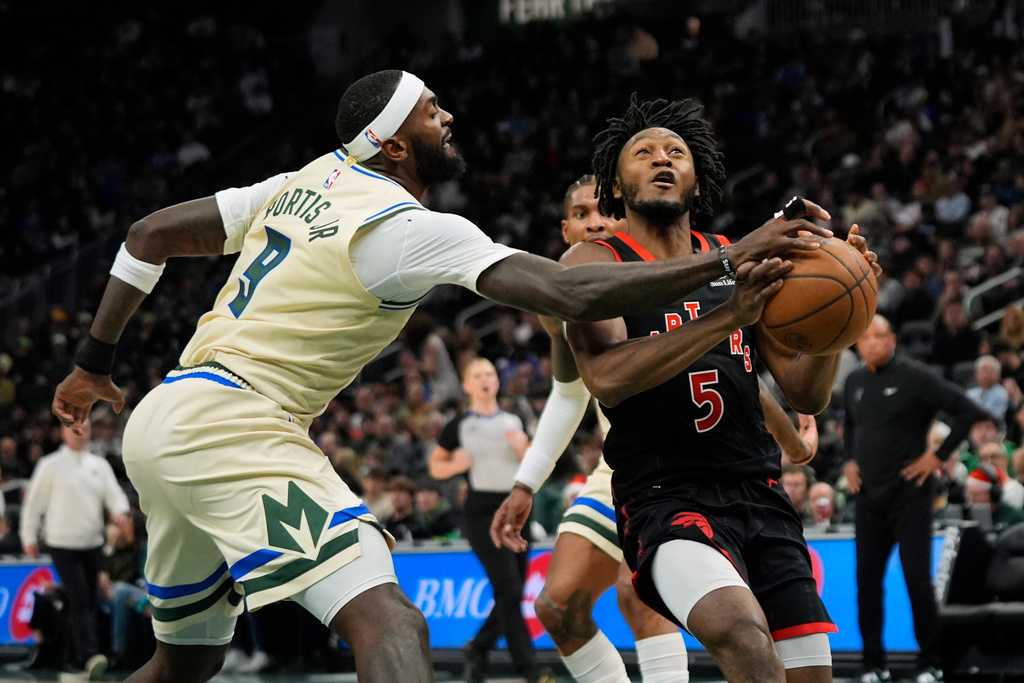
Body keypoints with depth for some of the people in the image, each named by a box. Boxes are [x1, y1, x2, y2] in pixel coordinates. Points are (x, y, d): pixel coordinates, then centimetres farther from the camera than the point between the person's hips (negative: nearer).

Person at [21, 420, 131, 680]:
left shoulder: (99, 465, 11)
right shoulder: (50, 465, 0)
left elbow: (114, 495, 4)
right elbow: (34, 503, 4)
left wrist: (120, 514, -18)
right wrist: (29, 537, 3)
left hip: (93, 543, 5)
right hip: (63, 543, -5)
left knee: (89, 602, 7)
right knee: (80, 598, -16)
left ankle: (72, 658, 18)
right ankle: (91, 655, -25)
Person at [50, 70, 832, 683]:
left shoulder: (305, 184, 16)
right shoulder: (408, 228, -10)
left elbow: (150, 235, 20)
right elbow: (572, 294, -20)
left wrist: (94, 361, 30)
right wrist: (729, 260, -17)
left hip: (160, 421, 10)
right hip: (229, 429, -10)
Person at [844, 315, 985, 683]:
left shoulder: (914, 376, -10)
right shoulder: (855, 382, 9)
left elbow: (967, 410, -13)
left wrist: (938, 456, -12)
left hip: (909, 493, -6)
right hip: (869, 496, 6)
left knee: (917, 578, -5)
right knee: (867, 580, 4)